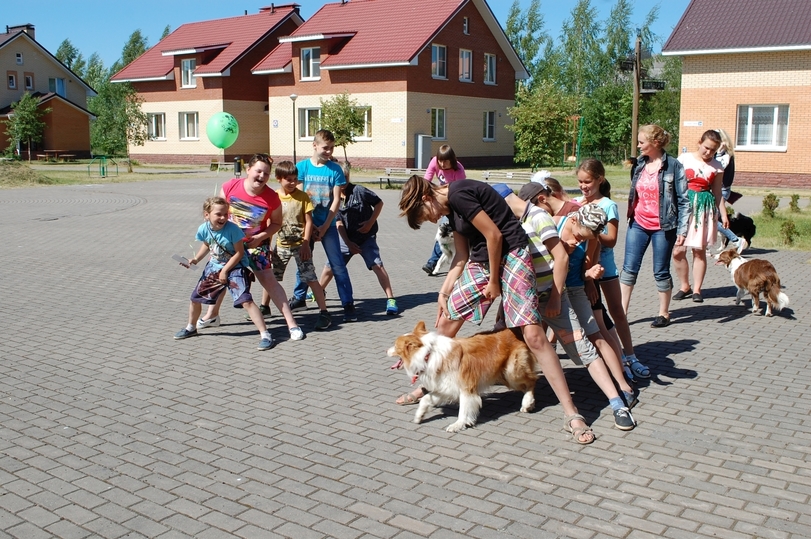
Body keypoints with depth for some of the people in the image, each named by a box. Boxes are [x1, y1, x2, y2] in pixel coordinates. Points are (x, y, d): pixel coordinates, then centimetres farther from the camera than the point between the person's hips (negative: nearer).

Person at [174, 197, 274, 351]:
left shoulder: (232, 229, -25)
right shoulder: (204, 229, -10)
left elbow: (239, 253, -18)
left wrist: (225, 270, -17)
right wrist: (196, 259, 0)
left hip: (235, 268, -6)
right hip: (214, 267, 6)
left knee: (246, 300, -21)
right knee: (195, 297, 14)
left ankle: (265, 335, -17)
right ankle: (191, 328, 42)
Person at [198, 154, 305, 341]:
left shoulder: (272, 199, -22)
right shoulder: (229, 187, -19)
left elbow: (276, 223, -7)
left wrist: (260, 237, -20)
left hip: (256, 243, -3)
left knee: (268, 280, -11)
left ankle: (291, 324, -8)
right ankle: (212, 316, 39)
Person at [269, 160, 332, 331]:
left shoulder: (302, 196, -4)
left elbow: (308, 221, -4)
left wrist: (306, 243, -11)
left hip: (300, 245, -2)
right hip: (281, 245, 3)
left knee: (311, 278, -7)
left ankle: (324, 312, -3)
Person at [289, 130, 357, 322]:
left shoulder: (335, 169, -3)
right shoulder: (302, 167, -2)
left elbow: (336, 200, -4)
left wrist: (325, 226, -9)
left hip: (327, 224, -1)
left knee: (338, 264, -4)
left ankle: (348, 304, 0)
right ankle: (299, 298, 30)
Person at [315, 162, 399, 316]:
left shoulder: (358, 191, -15)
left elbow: (379, 203, -5)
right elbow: (338, 223, -4)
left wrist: (371, 222, -12)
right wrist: (348, 243, -10)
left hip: (366, 237, -4)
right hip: (346, 238, 4)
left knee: (377, 265, -17)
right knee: (330, 266, 12)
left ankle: (390, 299, -14)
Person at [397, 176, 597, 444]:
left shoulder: (458, 193, -18)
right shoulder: (451, 207, 11)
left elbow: (494, 235, -19)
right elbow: (461, 256, 16)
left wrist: (494, 281, -10)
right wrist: (443, 293, 11)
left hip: (511, 256, -9)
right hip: (481, 262, 9)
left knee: (533, 335, -14)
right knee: (445, 322, 11)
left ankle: (571, 414, -8)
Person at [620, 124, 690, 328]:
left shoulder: (673, 166, -9)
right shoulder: (638, 165, 6)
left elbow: (683, 200, -8)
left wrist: (682, 230, -12)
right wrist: (630, 217, 17)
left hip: (662, 227, -5)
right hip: (638, 225, 5)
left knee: (661, 272, 5)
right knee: (629, 269, 3)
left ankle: (664, 314, 20)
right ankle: (622, 311, 9)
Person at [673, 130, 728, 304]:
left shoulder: (717, 167, 7)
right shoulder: (684, 159, 2)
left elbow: (717, 193, 12)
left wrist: (724, 215, 7)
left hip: (704, 208, 1)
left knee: (699, 250, 1)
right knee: (678, 251, -4)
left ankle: (696, 289, 10)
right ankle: (684, 286, 14)